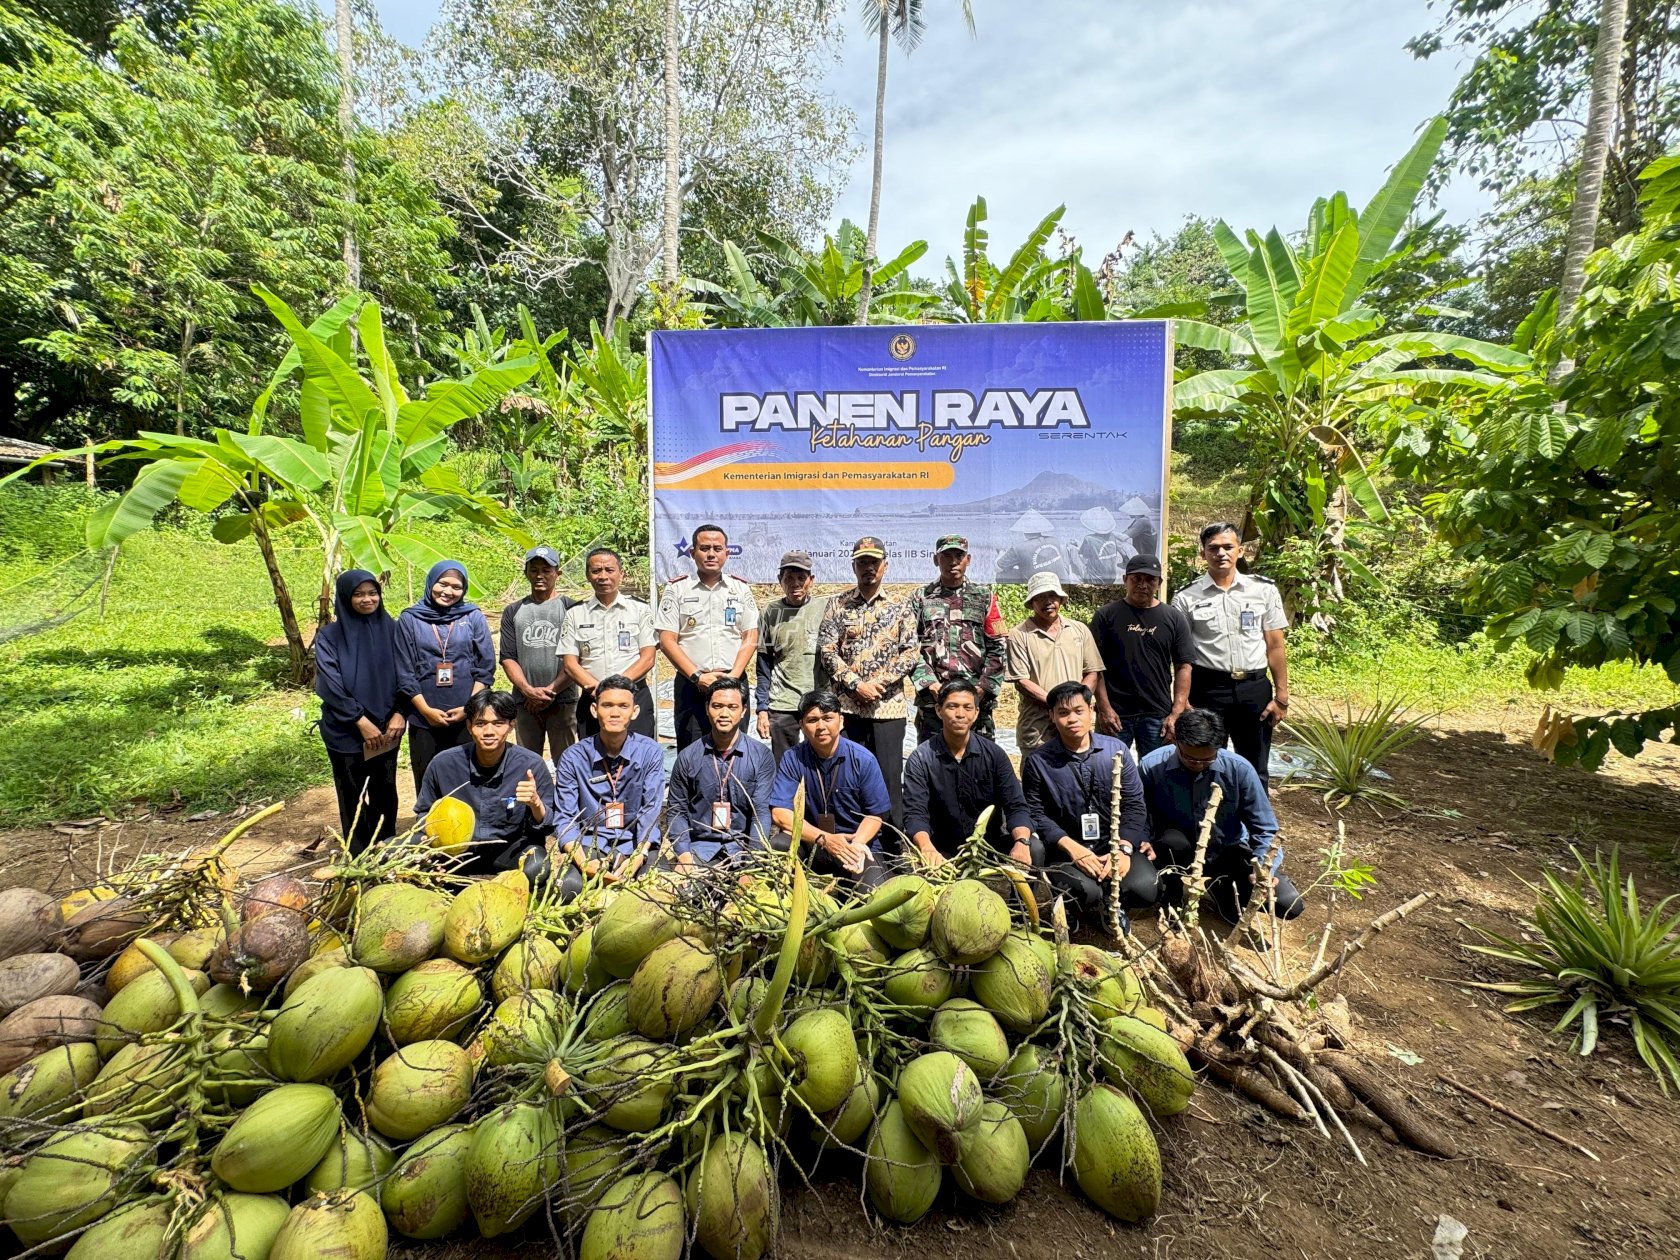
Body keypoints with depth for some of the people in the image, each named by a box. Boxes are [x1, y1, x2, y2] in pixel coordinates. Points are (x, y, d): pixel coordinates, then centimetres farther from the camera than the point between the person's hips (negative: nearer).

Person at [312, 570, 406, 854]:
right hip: (346, 731, -2)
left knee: (385, 792, 10)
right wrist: (360, 720, -16)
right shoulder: (330, 635, -5)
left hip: (387, 727, 2)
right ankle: (359, 857, 20)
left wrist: (400, 713, -9)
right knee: (353, 797, 7)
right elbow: (331, 683, -11)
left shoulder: (390, 629, 2)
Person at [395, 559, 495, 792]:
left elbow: (486, 668, 2)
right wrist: (426, 710, -7)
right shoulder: (410, 619, 3)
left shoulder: (474, 617, 4)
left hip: (468, 719, 0)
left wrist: (468, 708, -7)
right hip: (424, 721, 0)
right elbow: (404, 673, 2)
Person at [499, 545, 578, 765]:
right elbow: (508, 658, 6)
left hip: (563, 700, -3)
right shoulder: (513, 612, 13)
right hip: (525, 702, 3)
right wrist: (529, 690, -9)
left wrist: (551, 690, -11)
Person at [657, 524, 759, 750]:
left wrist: (733, 677, -8)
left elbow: (750, 638, 6)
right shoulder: (677, 589, 5)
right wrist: (698, 676, -10)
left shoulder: (741, 589, 10)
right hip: (691, 683, -1)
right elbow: (667, 640, -1)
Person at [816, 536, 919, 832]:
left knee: (889, 776, 3)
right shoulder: (838, 605, 7)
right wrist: (856, 685, -11)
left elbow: (912, 652, 2)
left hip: (889, 706, 0)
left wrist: (881, 681, -11)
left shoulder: (898, 608, 8)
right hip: (847, 705, 0)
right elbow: (826, 650, -1)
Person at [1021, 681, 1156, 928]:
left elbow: (1134, 804, 0)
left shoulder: (1117, 750, 1)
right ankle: (1089, 908, 8)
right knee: (1085, 893, -32)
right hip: (1066, 847, -2)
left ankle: (1110, 905, 13)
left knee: (1145, 889, -24)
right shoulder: (1037, 761, -5)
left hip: (1115, 842, 3)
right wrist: (1071, 847, -20)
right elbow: (1036, 813, -7)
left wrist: (1124, 848, -15)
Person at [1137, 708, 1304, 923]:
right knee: (1172, 841, -37)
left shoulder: (1239, 769, -19)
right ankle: (1174, 901, -6)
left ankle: (1221, 885, 13)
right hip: (1181, 854, -1)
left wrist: (1262, 868, -26)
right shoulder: (1151, 767, -22)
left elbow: (1264, 828, -12)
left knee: (1289, 905, -17)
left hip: (1228, 852, 1)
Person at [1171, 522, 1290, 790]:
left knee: (1255, 769, 13)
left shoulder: (1264, 590, 3)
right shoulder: (1186, 598, -2)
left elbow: (1275, 645, 4)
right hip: (1207, 688, -1)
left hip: (1255, 688, 2)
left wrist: (1281, 696, 1)